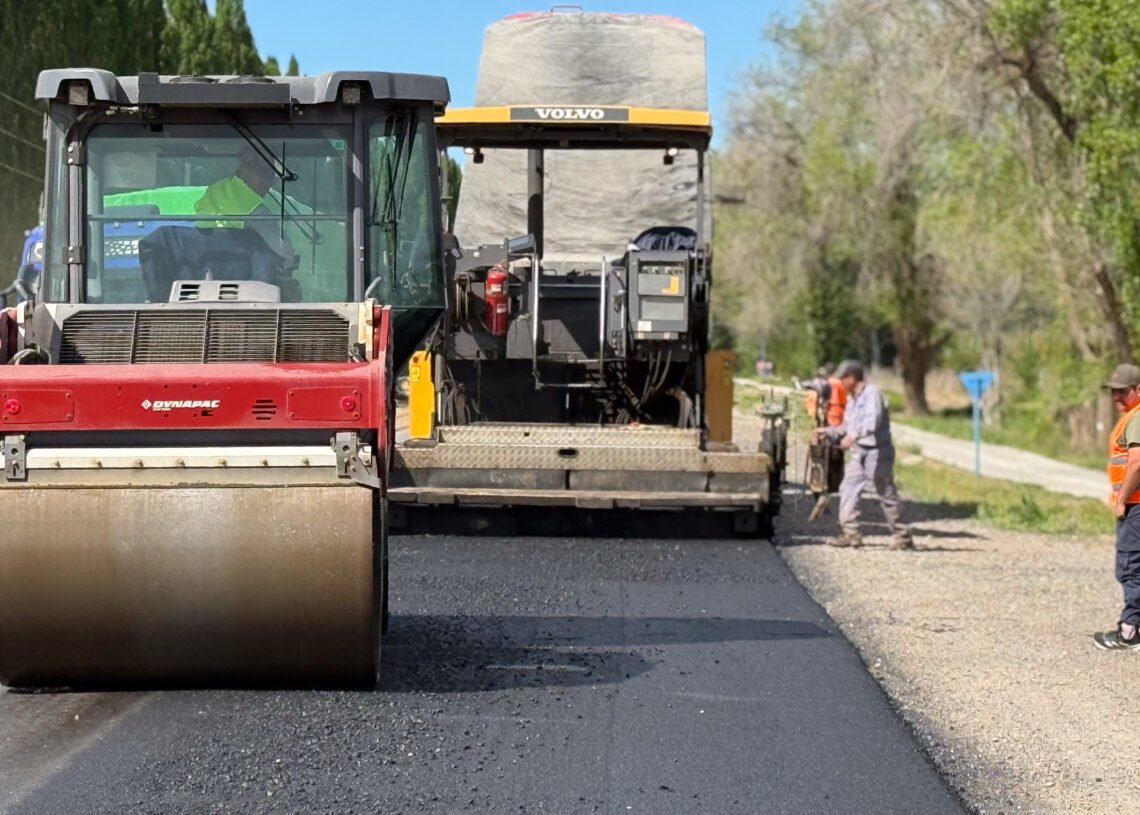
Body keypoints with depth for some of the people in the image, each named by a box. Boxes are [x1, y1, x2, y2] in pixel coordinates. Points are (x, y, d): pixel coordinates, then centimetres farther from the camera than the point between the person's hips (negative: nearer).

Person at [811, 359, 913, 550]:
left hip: (876, 451, -9)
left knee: (887, 494, -3)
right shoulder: (851, 399, 16)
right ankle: (850, 533, 4)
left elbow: (873, 420, -28)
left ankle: (902, 535, 4)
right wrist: (827, 432, 16)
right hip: (858, 452, 9)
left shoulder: (872, 393, -13)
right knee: (848, 490, 2)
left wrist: (854, 435, -39)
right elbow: (847, 427, 23)